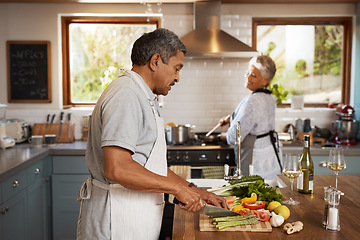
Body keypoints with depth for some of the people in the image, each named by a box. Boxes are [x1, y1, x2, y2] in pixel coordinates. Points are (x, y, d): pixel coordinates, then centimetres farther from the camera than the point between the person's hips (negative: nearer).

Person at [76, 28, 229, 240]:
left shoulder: (142, 98, 16)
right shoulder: (126, 95, -17)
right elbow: (116, 169, -27)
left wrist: (196, 192, 10)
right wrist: (179, 188, -19)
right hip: (117, 223, -10)